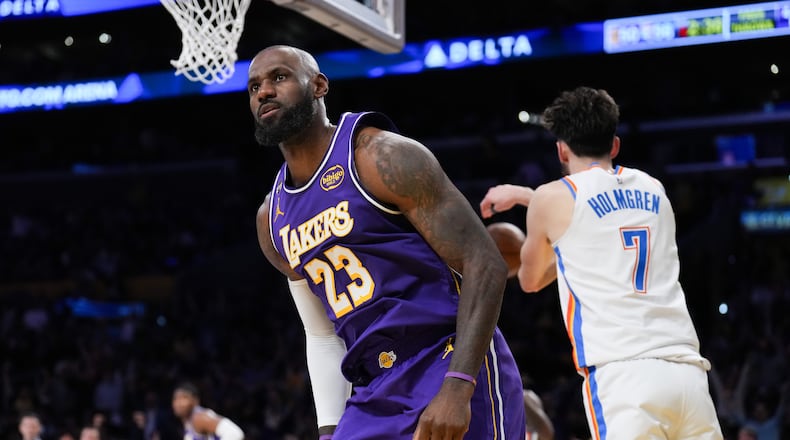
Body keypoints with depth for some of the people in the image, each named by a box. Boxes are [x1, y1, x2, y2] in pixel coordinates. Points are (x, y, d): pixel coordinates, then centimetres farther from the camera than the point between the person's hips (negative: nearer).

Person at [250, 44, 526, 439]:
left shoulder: (382, 157, -9)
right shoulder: (272, 218, 14)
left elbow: (484, 265, -14)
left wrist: (456, 388, -24)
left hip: (452, 375, -7)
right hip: (375, 395, 7)